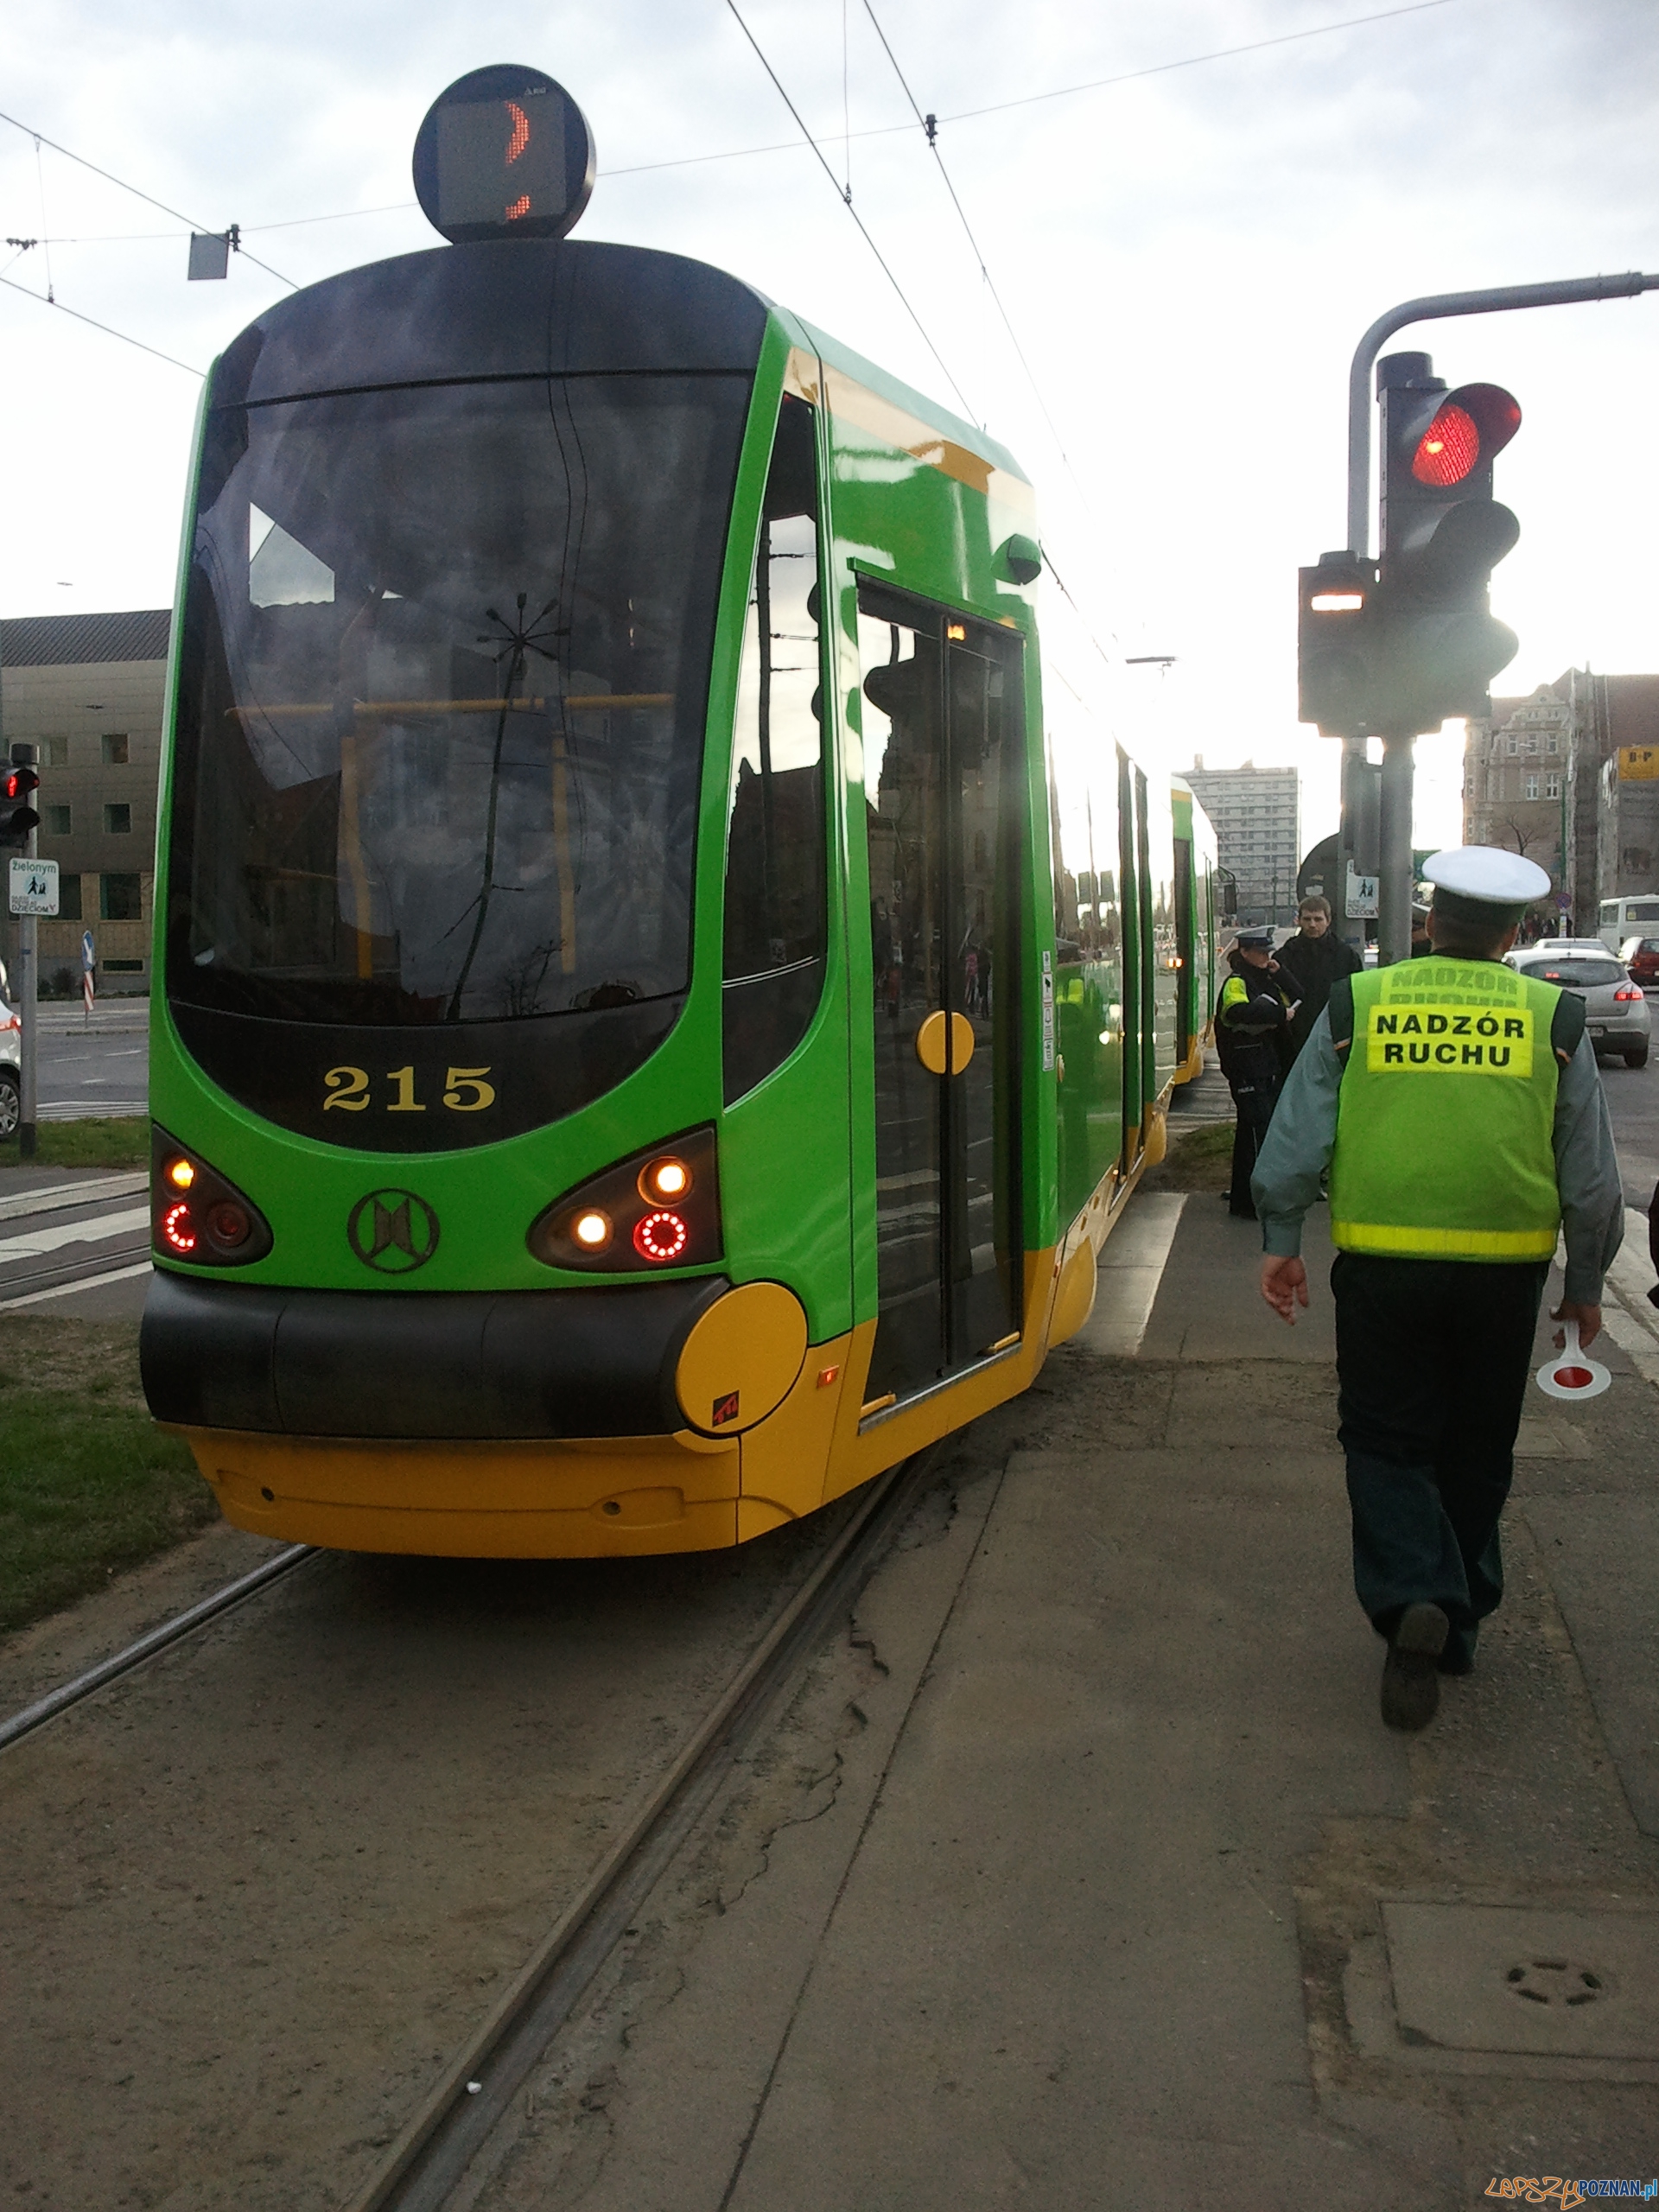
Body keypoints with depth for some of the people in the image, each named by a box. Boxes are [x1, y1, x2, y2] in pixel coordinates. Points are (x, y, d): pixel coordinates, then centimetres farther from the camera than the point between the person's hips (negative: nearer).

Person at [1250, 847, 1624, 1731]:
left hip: (1381, 1268, -1)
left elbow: (1294, 1145, -1)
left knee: (1387, 1442, 8)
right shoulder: (1554, 1020, 2)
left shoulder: (1355, 1007, 0)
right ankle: (1459, 1620, 26)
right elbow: (1591, 1179, 6)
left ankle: (1413, 1600, -14)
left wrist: (1281, 1245, 10)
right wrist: (1585, 1285, 16)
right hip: (1504, 1274, 1)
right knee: (1476, 1451, 16)